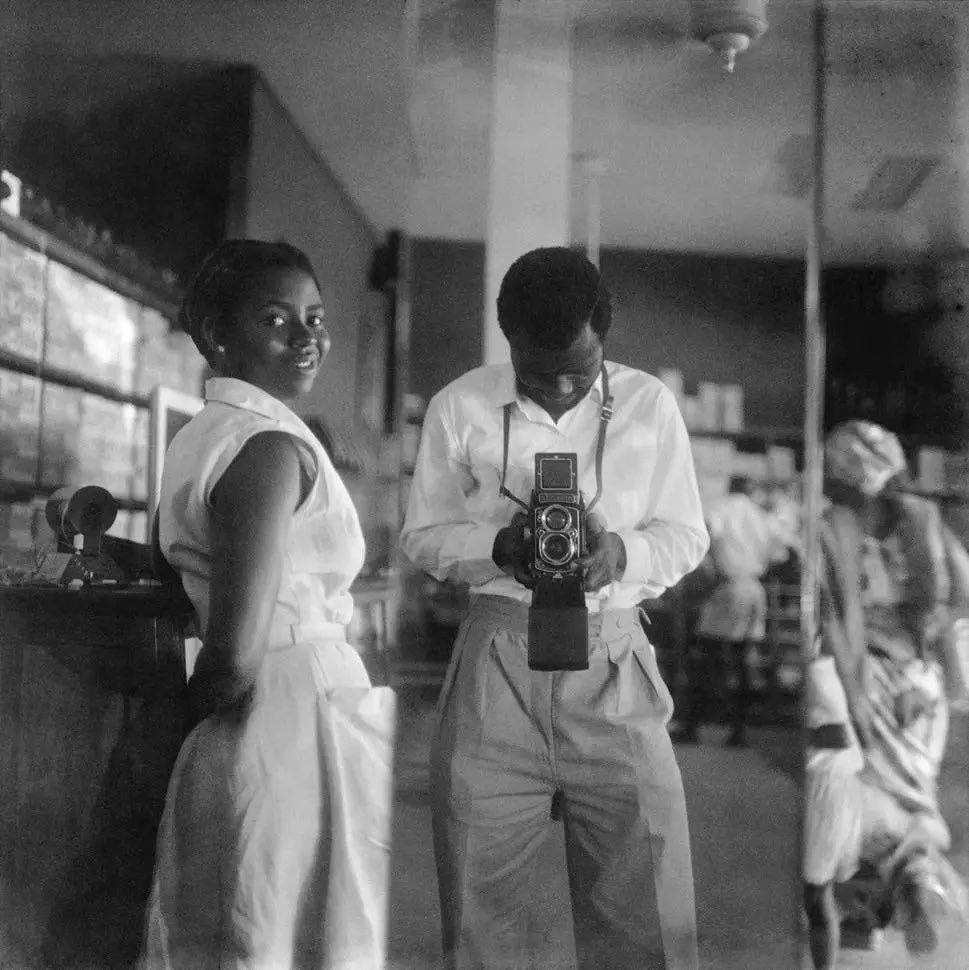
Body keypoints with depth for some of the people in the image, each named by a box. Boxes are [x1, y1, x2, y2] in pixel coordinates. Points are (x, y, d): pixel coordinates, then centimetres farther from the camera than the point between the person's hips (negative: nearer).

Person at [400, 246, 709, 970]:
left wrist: (621, 552, -14)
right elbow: (424, 535, 7)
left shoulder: (649, 405, 2)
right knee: (483, 907, 5)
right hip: (498, 659, 0)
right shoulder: (460, 407, 1)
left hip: (613, 666, 0)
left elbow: (687, 536, 8)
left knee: (649, 912, 1)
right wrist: (499, 546, -13)